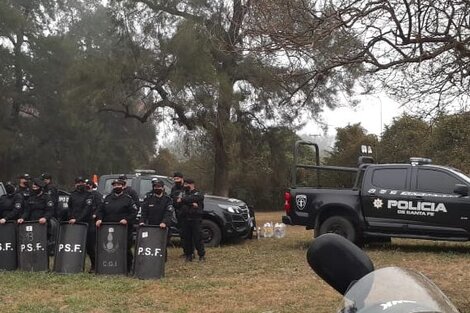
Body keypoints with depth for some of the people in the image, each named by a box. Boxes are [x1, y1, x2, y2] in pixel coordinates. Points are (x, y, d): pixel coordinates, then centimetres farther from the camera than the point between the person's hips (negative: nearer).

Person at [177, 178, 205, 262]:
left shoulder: (198, 194, 5)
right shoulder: (183, 194, 17)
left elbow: (192, 198, -16)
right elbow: (178, 201, -4)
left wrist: (182, 200, -10)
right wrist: (191, 203, -16)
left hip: (195, 219, -4)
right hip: (185, 219, 4)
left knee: (197, 238, -5)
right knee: (186, 238, 4)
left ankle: (202, 255, 4)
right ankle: (188, 255, 13)